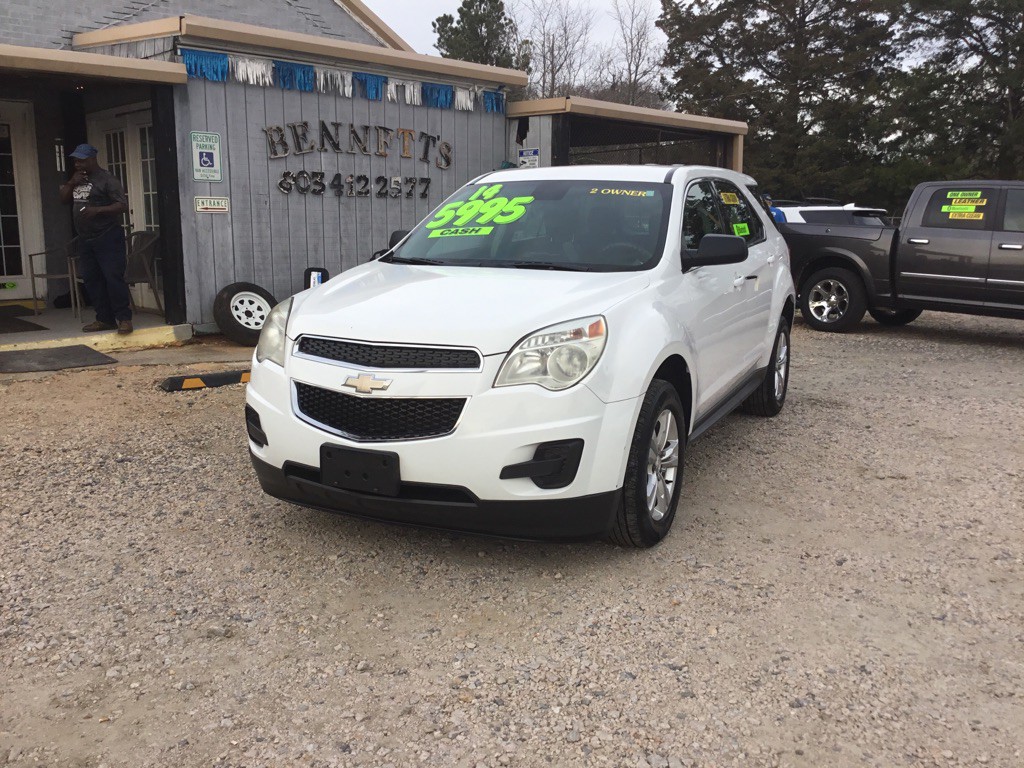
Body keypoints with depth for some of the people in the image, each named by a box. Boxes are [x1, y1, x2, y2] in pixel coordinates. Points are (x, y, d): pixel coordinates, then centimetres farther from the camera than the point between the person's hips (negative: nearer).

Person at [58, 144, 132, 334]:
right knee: (91, 280, 7)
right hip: (85, 240, 8)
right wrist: (70, 183, 2)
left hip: (108, 238, -8)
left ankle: (124, 318, -9)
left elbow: (123, 205, -13)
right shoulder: (77, 179, 17)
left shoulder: (107, 179, -7)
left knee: (113, 278, -13)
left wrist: (98, 210, -23)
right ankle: (105, 319, 13)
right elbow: (63, 199, 19)